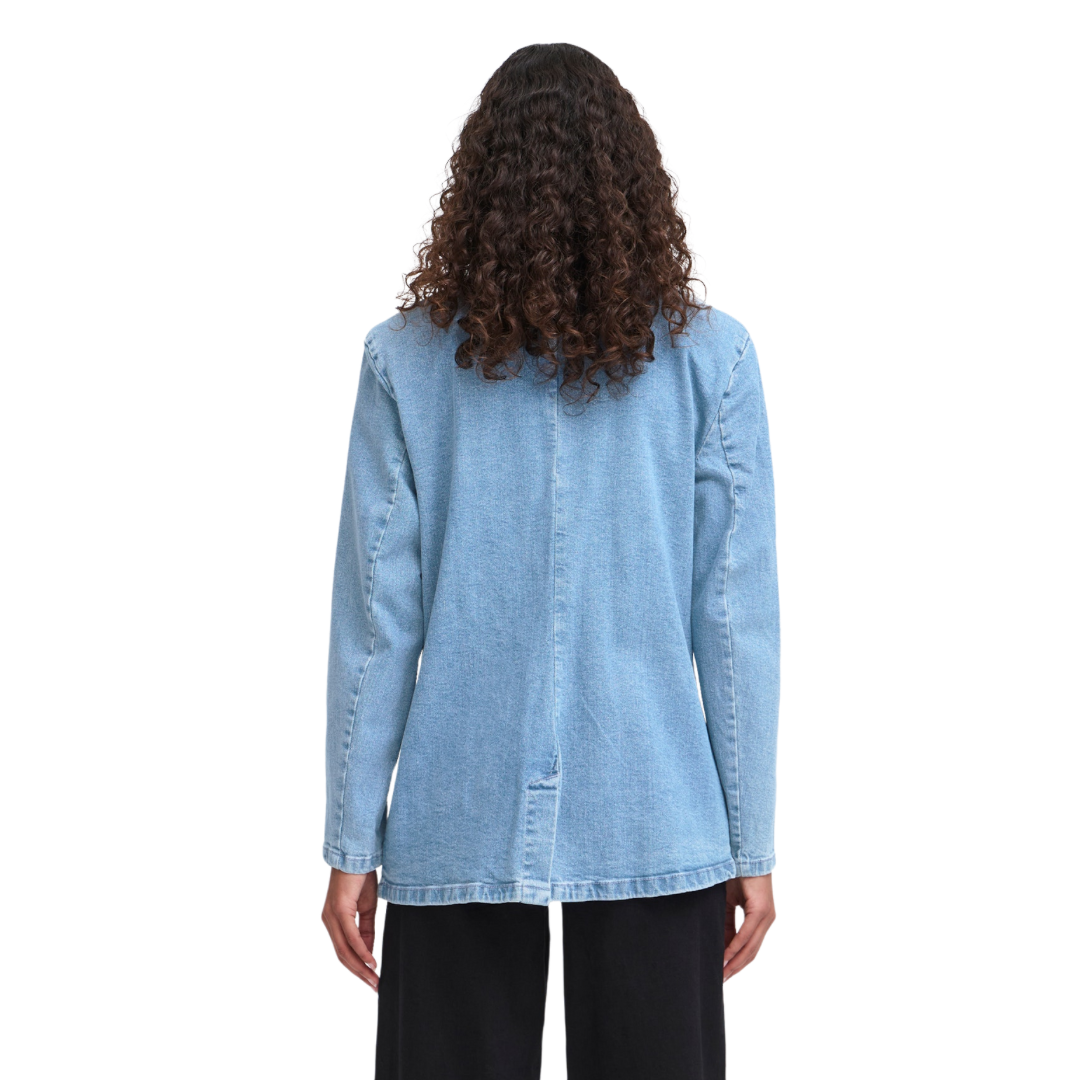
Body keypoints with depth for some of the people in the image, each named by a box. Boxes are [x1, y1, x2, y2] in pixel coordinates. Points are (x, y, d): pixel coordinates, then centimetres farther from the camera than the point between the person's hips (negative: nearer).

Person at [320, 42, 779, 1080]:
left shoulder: (404, 361, -2)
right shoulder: (707, 357, -3)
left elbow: (377, 617, -2)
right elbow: (735, 617, -3)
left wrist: (352, 843, 5)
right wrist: (751, 843, 4)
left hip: (457, 827, 1)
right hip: (654, 828, 0)